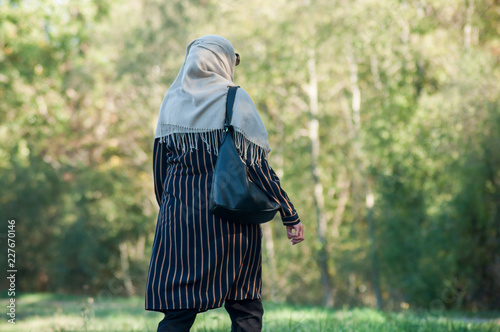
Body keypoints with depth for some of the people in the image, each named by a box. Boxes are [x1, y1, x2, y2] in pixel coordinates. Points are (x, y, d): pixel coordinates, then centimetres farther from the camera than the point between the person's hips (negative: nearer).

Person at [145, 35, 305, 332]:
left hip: (180, 216, 3)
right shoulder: (235, 99, -3)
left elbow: (160, 166, 12)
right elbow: (256, 163, -8)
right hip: (231, 216, -3)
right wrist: (290, 216, -5)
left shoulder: (172, 101, 9)